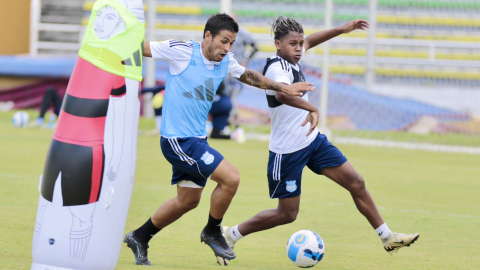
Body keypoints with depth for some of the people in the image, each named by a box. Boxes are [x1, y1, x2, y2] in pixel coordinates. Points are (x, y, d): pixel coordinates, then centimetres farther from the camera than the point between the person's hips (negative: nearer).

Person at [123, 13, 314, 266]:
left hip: (197, 139, 9)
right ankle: (212, 232, 7)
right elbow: (140, 48, -8)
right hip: (178, 140, -9)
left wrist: (284, 88, 20)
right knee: (230, 178, -15)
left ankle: (139, 237, 32)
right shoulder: (182, 51, -16)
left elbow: (248, 76, 22)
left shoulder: (226, 61, 4)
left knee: (188, 200, 17)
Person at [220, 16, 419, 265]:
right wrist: (312, 109, -66)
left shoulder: (291, 59, 0)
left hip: (313, 140, 8)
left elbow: (309, 41, 26)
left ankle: (387, 238, 16)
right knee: (287, 214, 1)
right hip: (288, 151, -8)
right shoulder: (276, 68, -26)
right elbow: (281, 94, -50)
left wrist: (342, 29, 25)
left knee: (356, 184, 5)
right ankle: (230, 236, 17)